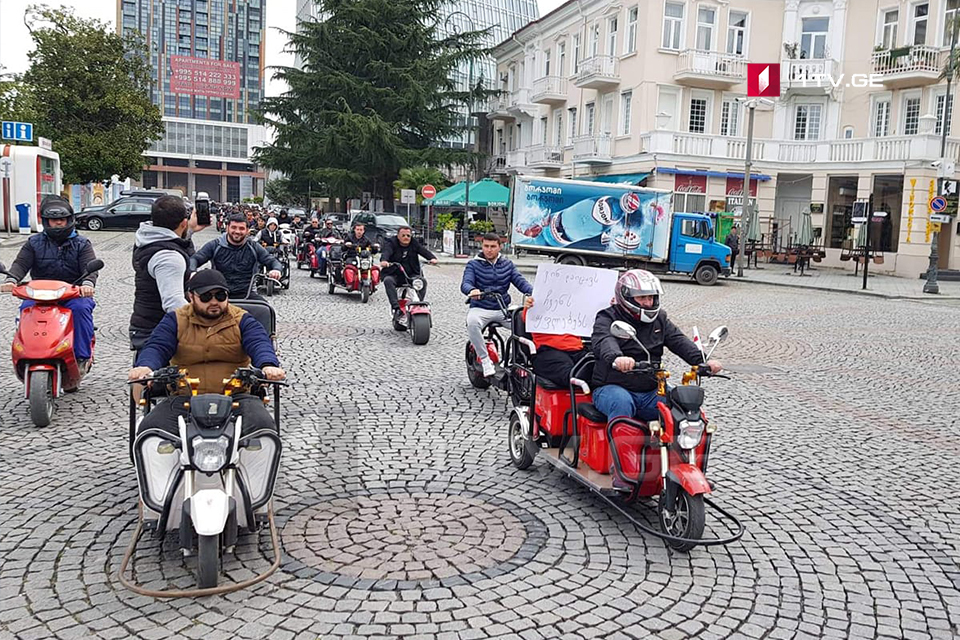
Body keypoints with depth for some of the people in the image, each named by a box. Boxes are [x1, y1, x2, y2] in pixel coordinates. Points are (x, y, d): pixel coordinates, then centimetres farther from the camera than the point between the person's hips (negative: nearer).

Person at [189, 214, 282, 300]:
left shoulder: (253, 247, 9)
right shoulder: (215, 245, 5)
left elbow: (272, 261, 8)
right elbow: (194, 259, 1)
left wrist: (276, 270, -18)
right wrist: (193, 272, -23)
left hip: (246, 294, 1)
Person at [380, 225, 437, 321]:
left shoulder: (414, 243, 9)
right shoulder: (391, 243, 0)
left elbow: (423, 250, -7)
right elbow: (386, 252, -21)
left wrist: (432, 258, -29)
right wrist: (384, 260, -45)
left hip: (411, 274, 2)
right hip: (393, 274, -2)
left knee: (423, 281, -24)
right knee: (388, 281, -32)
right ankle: (396, 307, -36)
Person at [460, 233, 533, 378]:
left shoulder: (507, 264, 14)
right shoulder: (473, 265, 6)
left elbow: (520, 281, 1)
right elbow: (465, 283, -11)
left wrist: (532, 293, -22)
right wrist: (471, 290, -37)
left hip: (503, 309, 3)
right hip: (480, 308, -2)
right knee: (472, 322, -37)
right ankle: (485, 360, -24)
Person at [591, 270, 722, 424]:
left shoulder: (659, 319, 15)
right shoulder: (608, 318, -3)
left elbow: (679, 341, 1)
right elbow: (603, 341, -25)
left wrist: (702, 361, -19)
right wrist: (616, 357, -50)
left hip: (651, 392, 5)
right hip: (612, 387, -5)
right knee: (622, 403, -36)